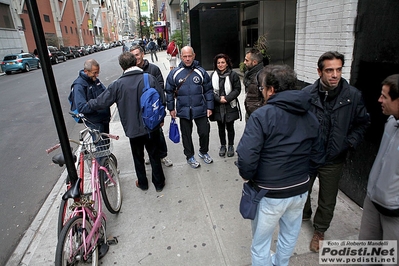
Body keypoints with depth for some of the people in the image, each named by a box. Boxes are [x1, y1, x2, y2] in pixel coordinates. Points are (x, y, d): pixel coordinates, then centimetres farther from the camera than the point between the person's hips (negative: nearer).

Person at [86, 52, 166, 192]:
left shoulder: (118, 84, -12)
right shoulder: (149, 78, -10)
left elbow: (101, 102, -6)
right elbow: (162, 98, -5)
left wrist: (87, 104, 13)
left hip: (133, 129, -1)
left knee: (138, 157, 19)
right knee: (154, 156, 15)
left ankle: (142, 183, 35)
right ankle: (159, 183, 28)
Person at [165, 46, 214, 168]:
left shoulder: (201, 72, -1)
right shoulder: (174, 73, -2)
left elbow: (208, 90, 4)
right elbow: (169, 92, 6)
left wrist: (209, 107, 1)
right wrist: (171, 108, 4)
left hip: (200, 109, 0)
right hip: (183, 111, 0)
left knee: (204, 132, 8)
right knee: (186, 135, 12)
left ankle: (203, 152, 35)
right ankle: (190, 156, 32)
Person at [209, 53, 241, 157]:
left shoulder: (233, 75, -5)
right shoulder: (213, 75, 3)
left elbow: (237, 89, -7)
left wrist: (227, 98, -18)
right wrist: (219, 99, -14)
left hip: (230, 106, -2)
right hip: (218, 107, 2)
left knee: (230, 127, 10)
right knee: (221, 127, 13)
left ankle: (231, 146, 27)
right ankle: (223, 146, 30)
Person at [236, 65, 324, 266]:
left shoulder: (262, 116, -21)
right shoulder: (310, 117, 1)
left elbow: (246, 157, -27)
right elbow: (317, 156, 8)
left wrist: (247, 176, -8)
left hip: (270, 194, -7)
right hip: (300, 190, 7)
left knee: (260, 243, 15)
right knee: (290, 235, 28)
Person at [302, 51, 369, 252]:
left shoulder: (353, 95, -10)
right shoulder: (307, 94, -12)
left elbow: (362, 123, 4)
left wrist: (350, 142, -9)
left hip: (333, 160, 0)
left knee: (327, 201, 16)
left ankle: (319, 231, 40)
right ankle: (304, 214, 53)